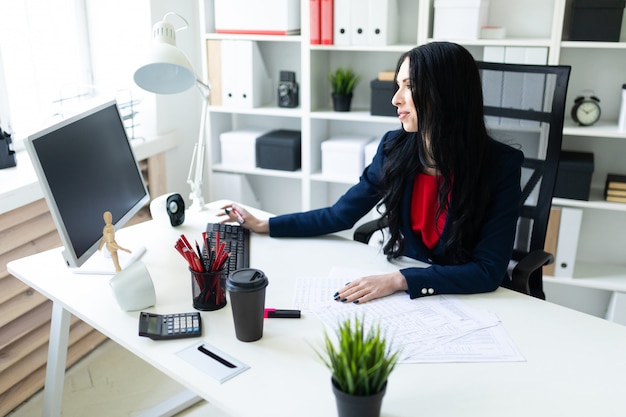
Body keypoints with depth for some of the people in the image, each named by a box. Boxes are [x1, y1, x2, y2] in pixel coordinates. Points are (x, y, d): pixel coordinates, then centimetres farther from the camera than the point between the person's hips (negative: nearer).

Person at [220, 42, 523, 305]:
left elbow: (489, 270, -19)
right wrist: (263, 225, 4)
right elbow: (340, 215, 4)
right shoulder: (395, 148, -6)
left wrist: (400, 280, -29)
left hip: (469, 299, -3)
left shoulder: (501, 164, -17)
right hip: (402, 292, 4)